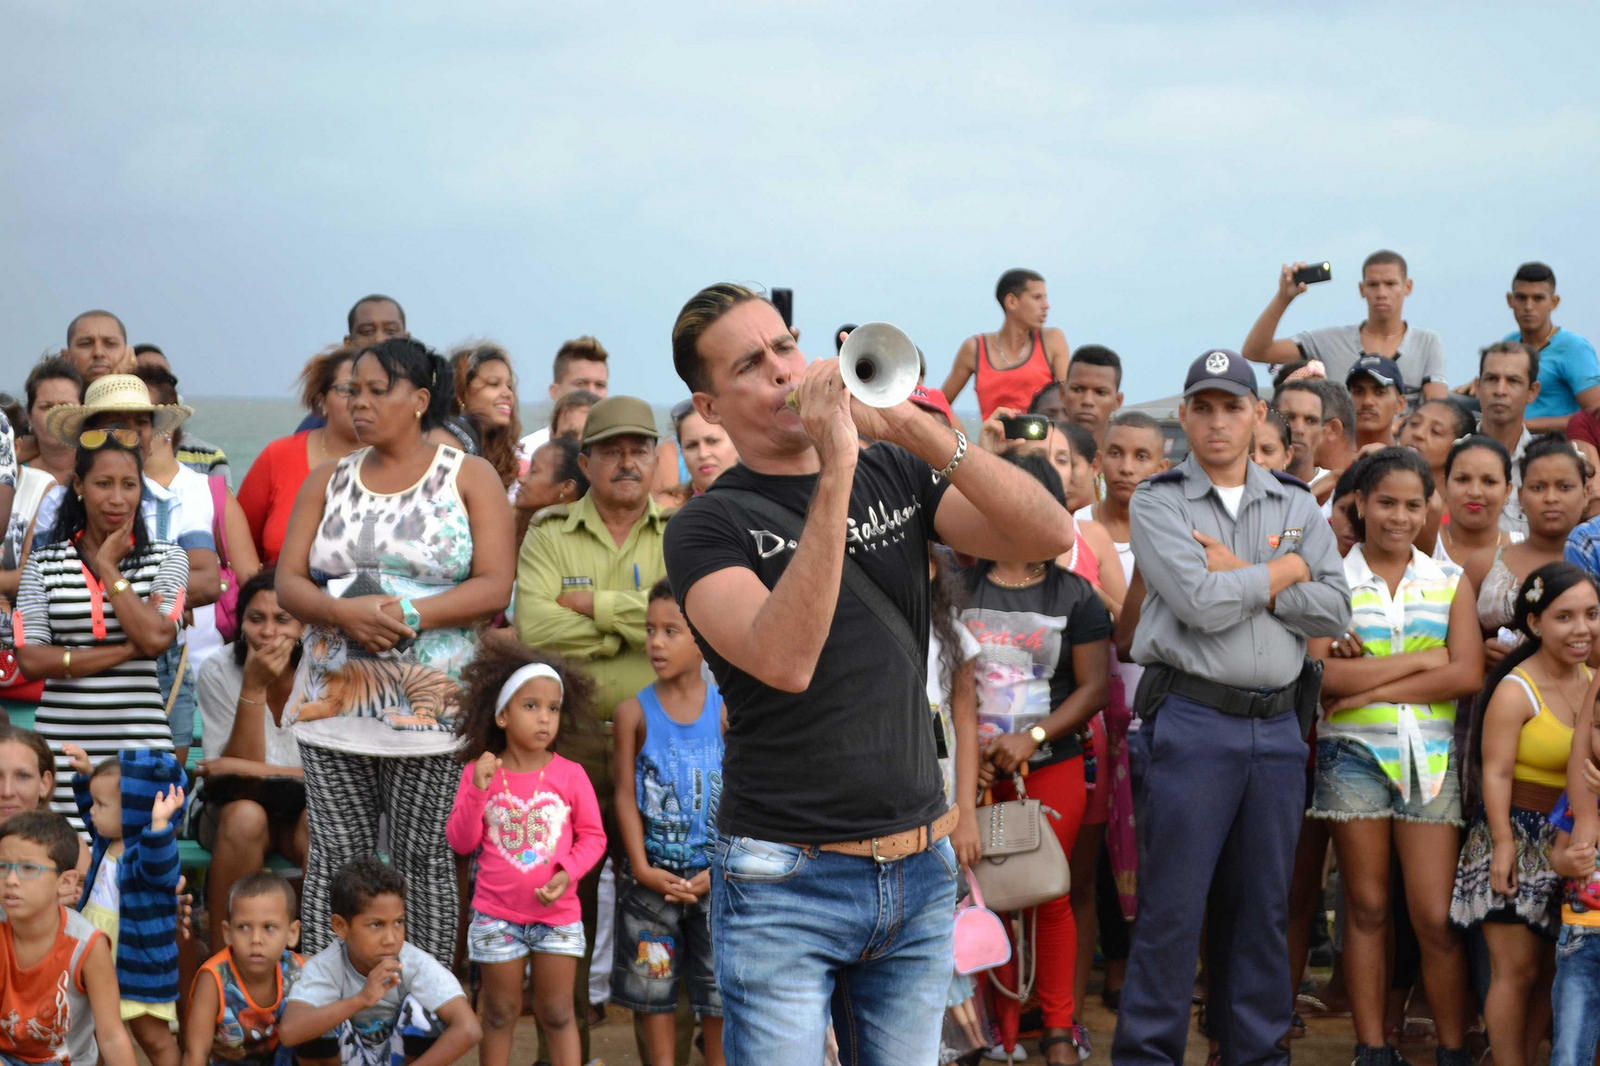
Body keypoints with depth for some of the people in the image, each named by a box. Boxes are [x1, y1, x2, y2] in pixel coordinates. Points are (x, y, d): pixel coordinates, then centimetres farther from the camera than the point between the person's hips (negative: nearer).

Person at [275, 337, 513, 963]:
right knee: (334, 858, 2)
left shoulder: (470, 478, 4)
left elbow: (495, 586, -5)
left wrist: (410, 615, -17)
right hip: (334, 702, 3)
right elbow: (288, 583, 8)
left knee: (425, 859, -1)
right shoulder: (328, 482, 14)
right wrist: (344, 613, -13)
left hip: (431, 705, -3)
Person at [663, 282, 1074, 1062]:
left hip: (920, 870, 5)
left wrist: (910, 425, -16)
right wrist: (836, 474, -26)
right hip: (785, 883, -4)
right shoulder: (707, 525, -6)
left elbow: (1049, 536, -7)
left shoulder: (895, 473, 8)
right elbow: (785, 661, -25)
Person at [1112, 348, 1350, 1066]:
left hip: (1276, 724, 4)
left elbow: (1333, 611, 1)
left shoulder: (1297, 507, 13)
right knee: (1172, 904, -4)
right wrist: (1284, 570, -1)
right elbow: (1203, 605, -14)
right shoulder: (1158, 503, 1)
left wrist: (1238, 574, -6)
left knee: (1263, 904, 10)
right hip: (1191, 718, -4)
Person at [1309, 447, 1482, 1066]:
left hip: (1430, 756, 1)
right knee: (1366, 907, 6)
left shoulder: (1450, 582, 8)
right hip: (1352, 754, -1)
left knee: (1435, 917, -3)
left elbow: (1467, 675, -5)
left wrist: (1372, 686, -10)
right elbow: (1322, 674, -11)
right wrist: (1418, 661, -11)